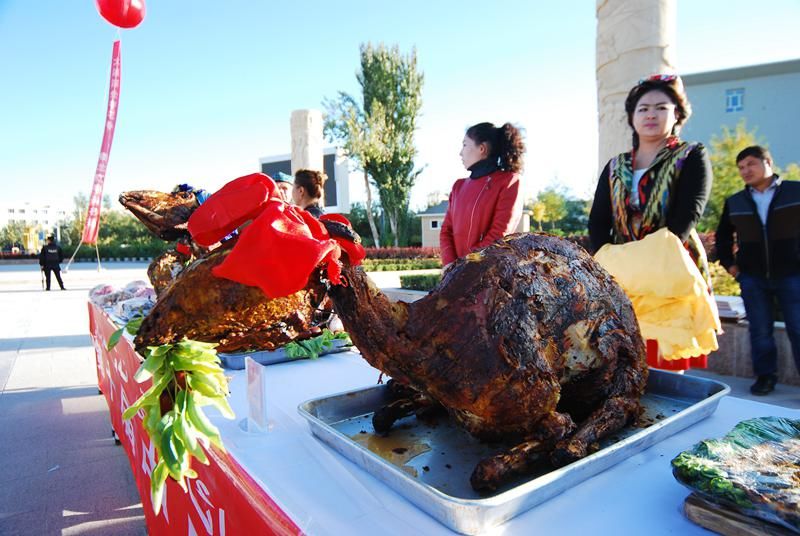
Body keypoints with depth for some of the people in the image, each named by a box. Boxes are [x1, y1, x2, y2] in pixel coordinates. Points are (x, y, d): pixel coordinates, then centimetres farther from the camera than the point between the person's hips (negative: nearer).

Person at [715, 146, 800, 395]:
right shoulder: (734, 203, 8)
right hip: (752, 277, 2)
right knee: (760, 330, 6)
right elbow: (722, 236, 19)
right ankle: (765, 376, 17)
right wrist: (729, 263, 11)